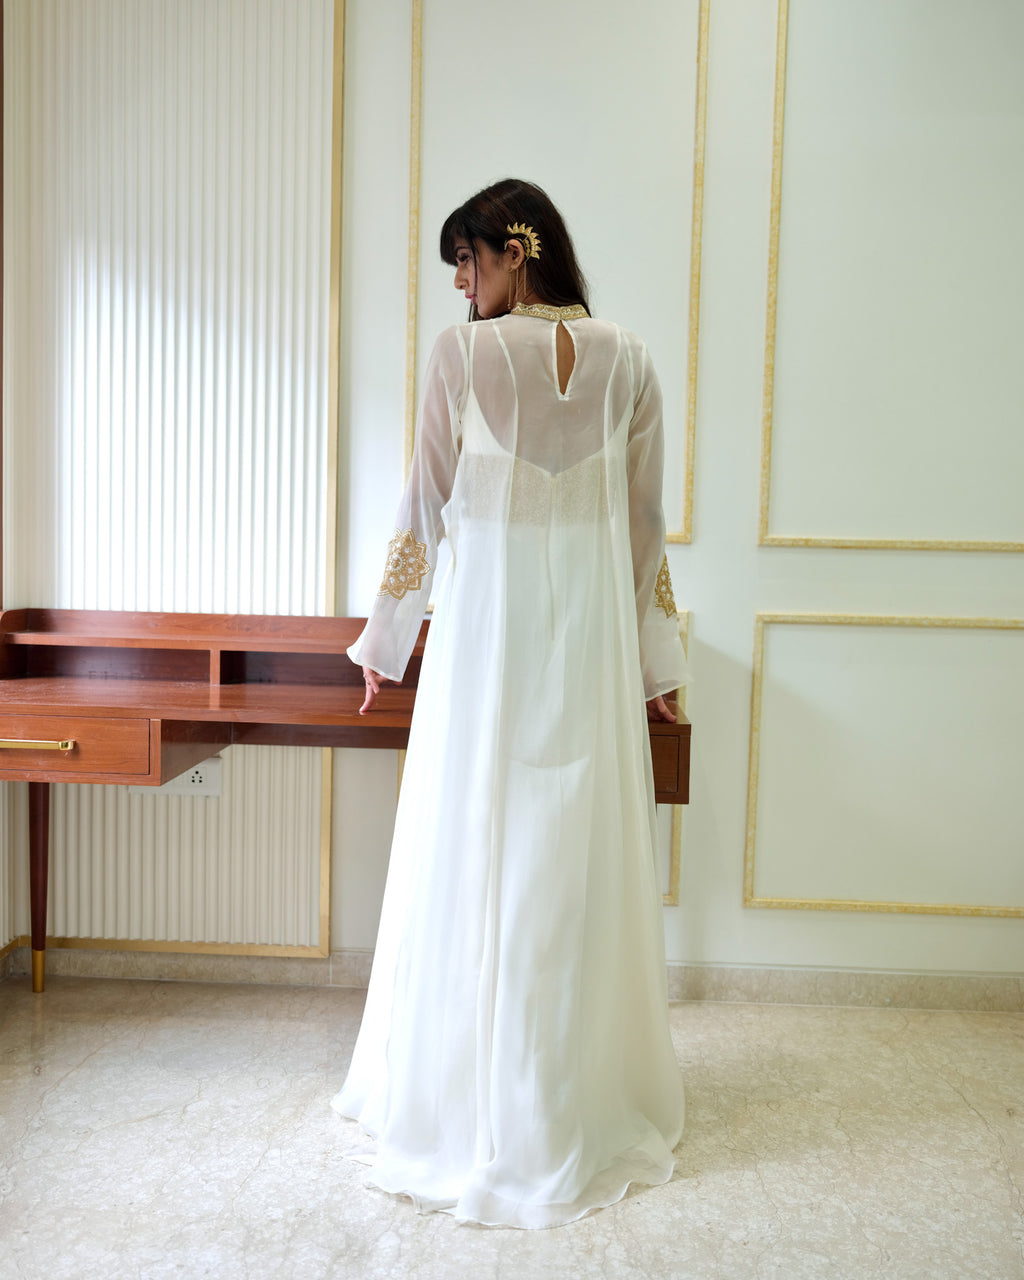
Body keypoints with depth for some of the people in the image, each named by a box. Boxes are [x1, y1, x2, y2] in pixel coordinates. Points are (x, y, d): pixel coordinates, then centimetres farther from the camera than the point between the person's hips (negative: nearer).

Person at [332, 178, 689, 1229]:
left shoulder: (463, 355, -4)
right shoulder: (627, 361, 6)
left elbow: (425, 511, -1)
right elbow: (645, 526, 7)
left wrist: (384, 645, 10)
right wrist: (653, 662, 15)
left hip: (488, 630, -3)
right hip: (594, 635, 4)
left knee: (476, 858, 7)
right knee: (584, 862, 11)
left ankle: (473, 1113, 24)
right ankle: (588, 1102, 27)